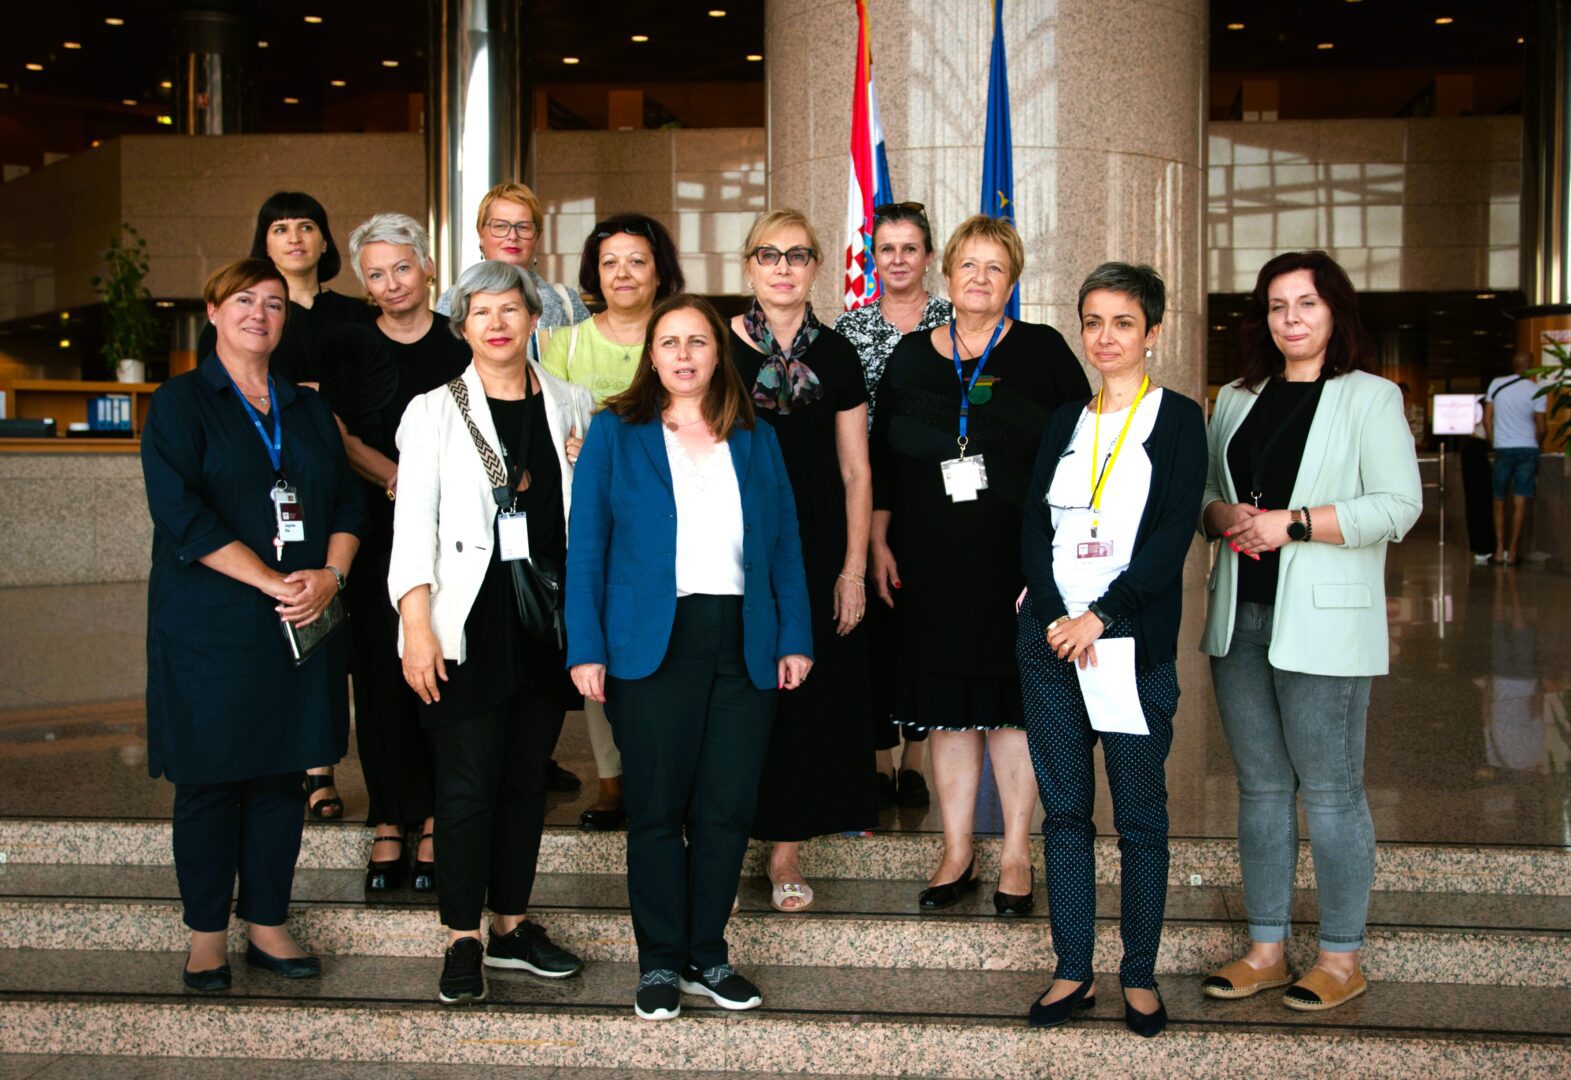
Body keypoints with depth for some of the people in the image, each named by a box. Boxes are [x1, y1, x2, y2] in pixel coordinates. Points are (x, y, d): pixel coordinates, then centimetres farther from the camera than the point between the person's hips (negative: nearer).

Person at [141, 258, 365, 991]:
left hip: (300, 626, 4)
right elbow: (181, 513, -13)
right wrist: (273, 582, -18)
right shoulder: (181, 403, 0)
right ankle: (207, 933, 15)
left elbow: (348, 503, 10)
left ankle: (267, 924, 19)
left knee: (283, 775, 7)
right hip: (209, 627, -4)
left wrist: (330, 575, -9)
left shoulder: (307, 409, 14)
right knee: (210, 778, 2)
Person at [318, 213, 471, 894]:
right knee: (381, 671, -1)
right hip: (377, 532, 1)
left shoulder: (463, 346, 7)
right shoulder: (346, 347, 9)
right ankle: (390, 825, 7)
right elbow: (341, 438, 2)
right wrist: (401, 479, -14)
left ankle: (436, 824, 7)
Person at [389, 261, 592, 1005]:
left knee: (527, 776, 10)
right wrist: (416, 626, -14)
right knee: (468, 781, -2)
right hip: (469, 623, -3)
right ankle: (463, 941, 9)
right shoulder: (435, 410, 1)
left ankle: (511, 926, 22)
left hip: (548, 618, 3)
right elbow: (414, 521, -6)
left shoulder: (570, 407, 10)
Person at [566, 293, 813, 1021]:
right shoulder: (615, 434, 5)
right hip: (652, 645, -2)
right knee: (657, 808, 2)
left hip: (745, 646, 3)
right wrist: (586, 649, -7)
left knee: (728, 809, 4)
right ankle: (659, 963, 15)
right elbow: (587, 547, 1)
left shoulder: (756, 440, 13)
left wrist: (795, 637, 2)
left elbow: (785, 545, 11)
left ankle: (707, 956, 18)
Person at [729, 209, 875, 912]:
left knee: (808, 692, 3)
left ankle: (788, 848, 14)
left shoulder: (836, 355, 6)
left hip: (818, 548, 2)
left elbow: (856, 472, 6)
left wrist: (854, 568, 0)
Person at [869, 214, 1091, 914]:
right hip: (931, 563, 2)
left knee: (1012, 704, 4)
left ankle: (1016, 856, 15)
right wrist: (879, 542, 6)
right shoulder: (910, 357, 9)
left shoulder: (1043, 351, 2)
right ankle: (956, 854, 17)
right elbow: (882, 458, 12)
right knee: (947, 707, 6)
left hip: (1018, 560, -2)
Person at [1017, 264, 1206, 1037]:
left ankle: (1140, 976, 13)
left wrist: (1100, 616, -15)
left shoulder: (1178, 419, 1)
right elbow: (1033, 530, 6)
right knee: (1064, 809, 8)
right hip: (1050, 638, 4)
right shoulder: (1064, 423, 13)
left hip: (1133, 642, -4)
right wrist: (1056, 618, -9)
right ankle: (1073, 971, 16)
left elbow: (1173, 536, -9)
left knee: (1140, 816, 2)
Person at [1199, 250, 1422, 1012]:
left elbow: (1398, 505, -11)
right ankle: (1266, 948, 19)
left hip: (1323, 623, -5)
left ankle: (1341, 956, 11)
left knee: (1330, 791, -1)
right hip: (1238, 619, 6)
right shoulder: (1237, 400, 15)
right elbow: (1201, 489, 19)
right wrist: (1223, 517, -5)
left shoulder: (1370, 398, -2)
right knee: (1260, 787, 10)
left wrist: (1290, 524, -16)